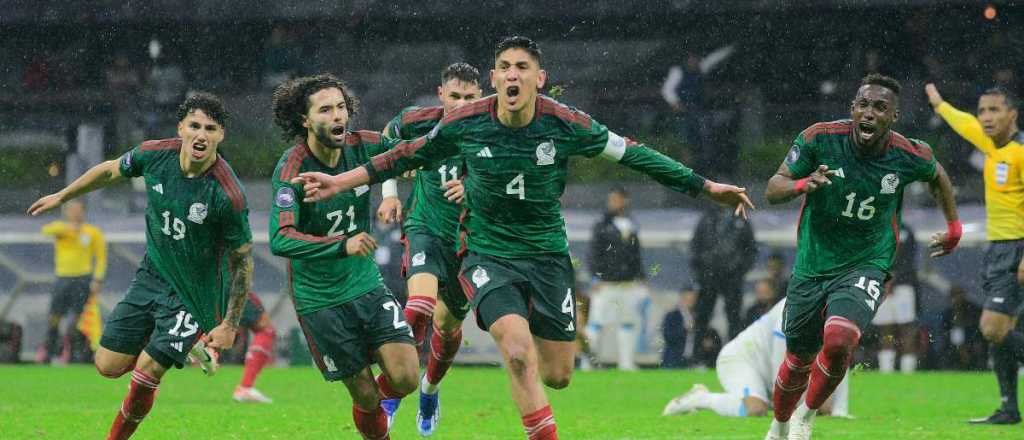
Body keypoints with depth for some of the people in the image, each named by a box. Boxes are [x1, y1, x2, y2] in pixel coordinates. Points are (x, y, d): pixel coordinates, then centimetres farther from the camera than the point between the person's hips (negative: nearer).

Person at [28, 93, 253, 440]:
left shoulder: (228, 195, -27)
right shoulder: (154, 155, -14)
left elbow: (242, 260, -15)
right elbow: (110, 171, 9)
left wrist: (230, 325, -14)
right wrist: (61, 197, 21)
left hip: (192, 293, -5)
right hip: (150, 277, 6)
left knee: (146, 373, -9)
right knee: (108, 367, 8)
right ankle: (189, 341, 32)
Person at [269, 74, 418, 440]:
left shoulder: (362, 147, -7)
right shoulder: (291, 169, -22)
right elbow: (280, 239, -34)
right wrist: (342, 245, -45)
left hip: (367, 283, 4)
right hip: (319, 298, -4)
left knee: (405, 378, -10)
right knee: (366, 398, -1)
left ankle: (386, 392, 26)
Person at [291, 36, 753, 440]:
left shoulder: (567, 125, -14)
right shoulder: (464, 124, -13)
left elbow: (633, 154, -4)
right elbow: (408, 155, 3)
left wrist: (706, 187, -1)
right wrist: (338, 182, 1)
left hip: (547, 256, 2)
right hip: (488, 255, -2)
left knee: (557, 375, 5)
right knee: (519, 353, -25)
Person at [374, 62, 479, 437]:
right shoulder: (419, 121, -9)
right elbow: (388, 140, 14)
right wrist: (390, 192, 8)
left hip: (469, 237, 1)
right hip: (425, 227, -1)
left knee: (449, 325, 17)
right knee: (421, 303, -28)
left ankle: (430, 388, 46)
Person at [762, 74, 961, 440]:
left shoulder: (911, 156, -11)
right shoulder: (819, 139, -15)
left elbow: (937, 175, 14)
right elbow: (773, 190, -13)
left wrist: (954, 227, 22)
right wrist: (802, 184, -34)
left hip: (866, 265, -1)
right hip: (812, 267, 1)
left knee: (838, 341, -28)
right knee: (798, 361, 12)